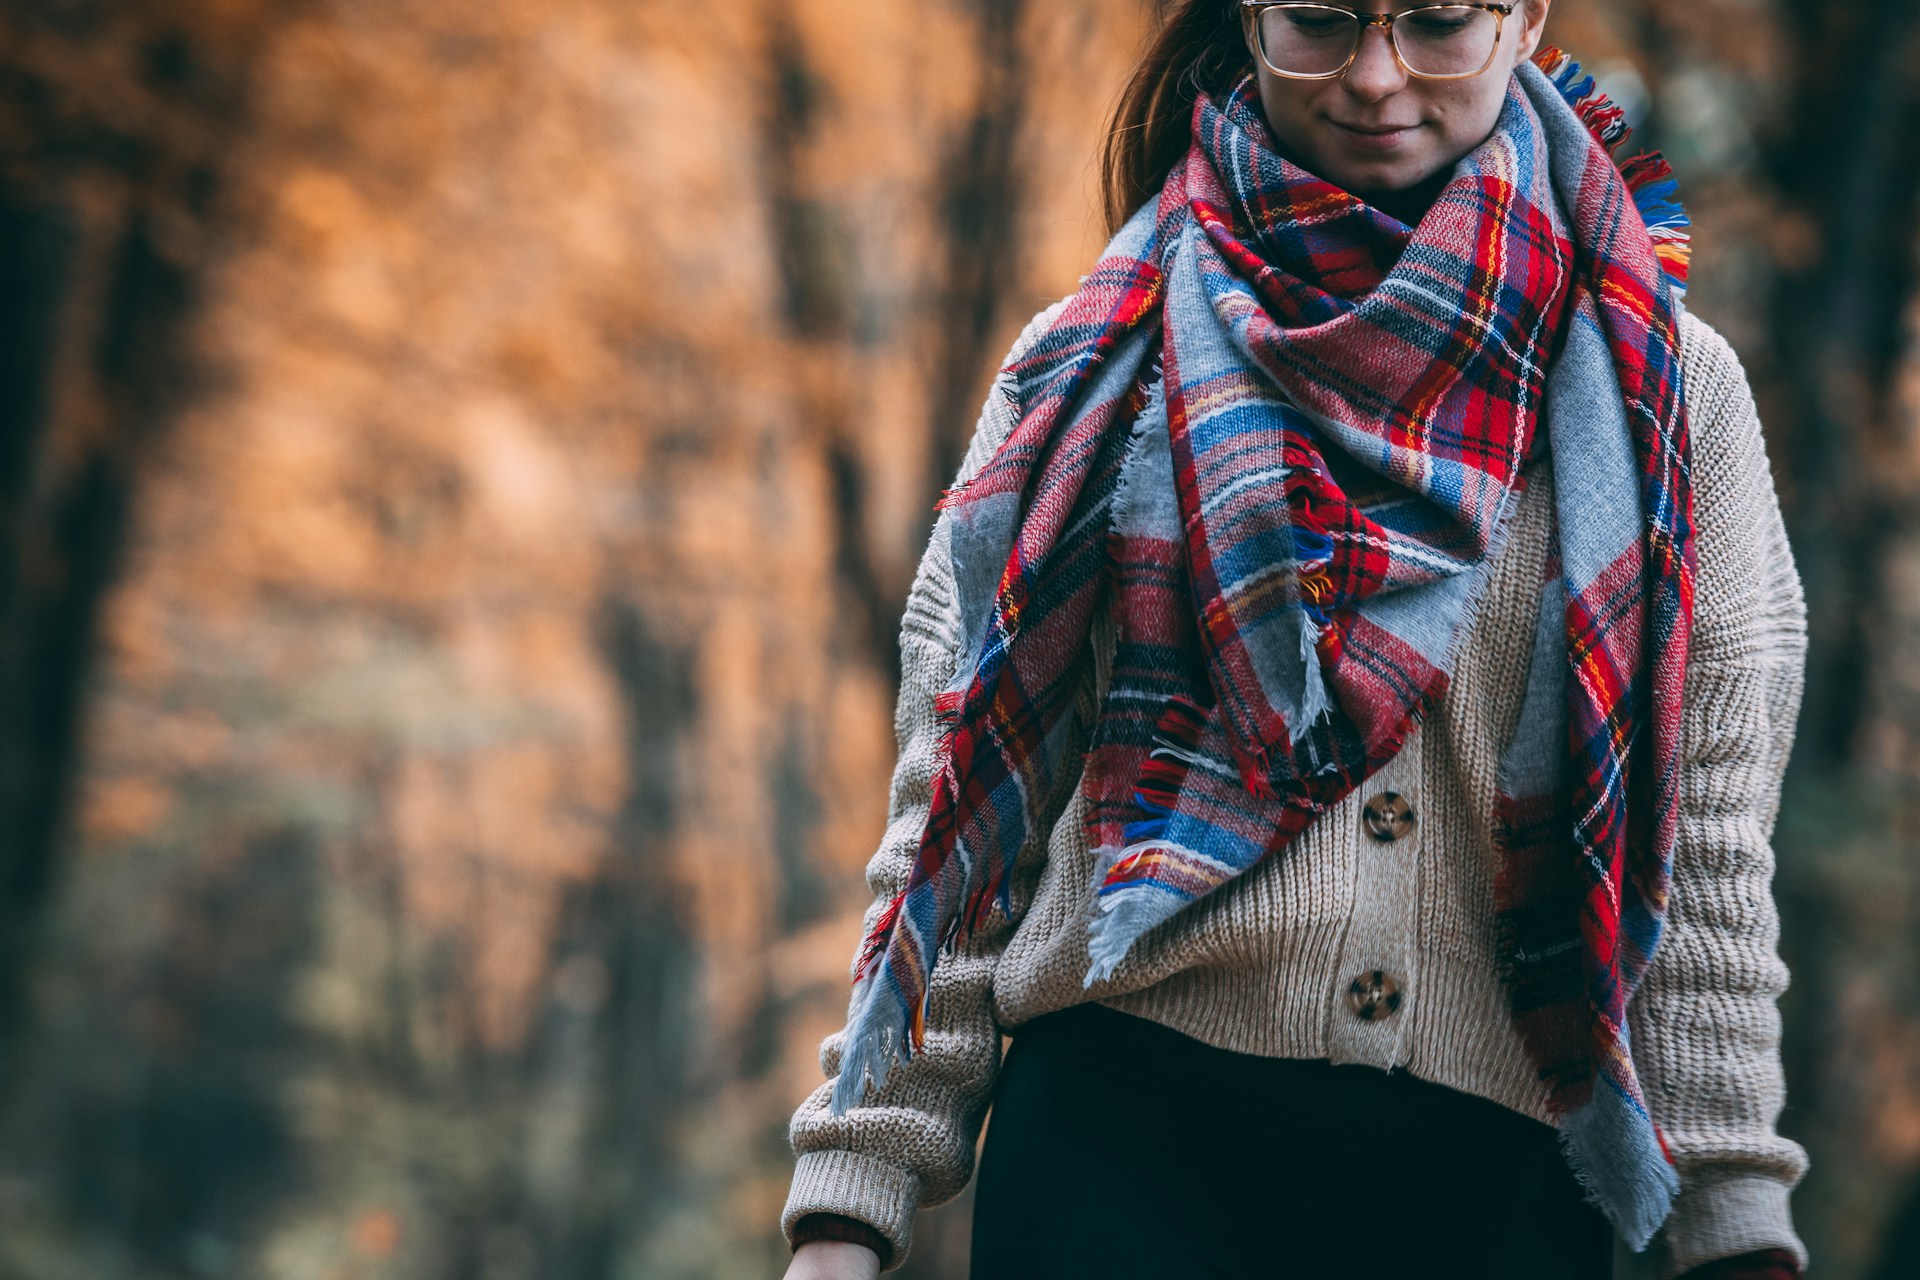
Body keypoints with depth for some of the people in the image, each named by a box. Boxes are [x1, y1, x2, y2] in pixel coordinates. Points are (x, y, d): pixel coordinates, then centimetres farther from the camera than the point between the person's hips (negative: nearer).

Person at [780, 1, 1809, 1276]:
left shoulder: (1666, 391, 9)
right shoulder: (1100, 360, 9)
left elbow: (1706, 870, 6)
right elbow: (958, 814, 6)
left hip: (1495, 1166, 0)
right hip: (1128, 1132, 0)